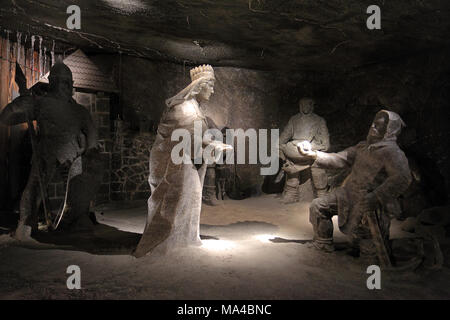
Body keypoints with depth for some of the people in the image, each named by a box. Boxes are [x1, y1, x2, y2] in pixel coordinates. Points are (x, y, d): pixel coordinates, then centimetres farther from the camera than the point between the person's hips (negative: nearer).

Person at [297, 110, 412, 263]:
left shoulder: (392, 153, -14)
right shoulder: (363, 147, 10)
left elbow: (402, 178, -29)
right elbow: (339, 159, 10)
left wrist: (374, 199, -33)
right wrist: (313, 154, -2)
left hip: (368, 204, -7)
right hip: (348, 194, 7)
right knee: (318, 206, 5)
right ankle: (323, 244, 21)